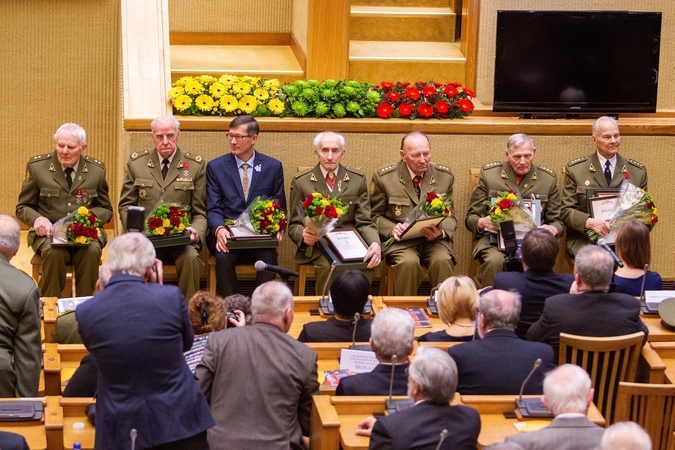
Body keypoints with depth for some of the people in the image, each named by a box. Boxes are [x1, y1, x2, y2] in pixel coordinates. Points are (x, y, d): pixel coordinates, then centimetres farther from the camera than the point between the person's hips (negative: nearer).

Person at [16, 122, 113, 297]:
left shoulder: (96, 169, 6)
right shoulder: (37, 166, 2)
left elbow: (106, 210, 14)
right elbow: (23, 207, 8)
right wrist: (36, 219, -17)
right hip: (49, 232, -1)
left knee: (92, 251, -32)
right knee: (53, 252, -34)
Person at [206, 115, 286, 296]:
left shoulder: (273, 167, 9)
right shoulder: (215, 167, 7)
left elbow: (280, 207, 11)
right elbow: (213, 209, 2)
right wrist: (219, 229, -20)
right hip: (228, 234, 0)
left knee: (269, 258, -31)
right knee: (224, 258, -32)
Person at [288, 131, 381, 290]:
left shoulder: (358, 180, 11)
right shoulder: (301, 182, 8)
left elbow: (364, 223, 7)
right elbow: (294, 225, 8)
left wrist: (375, 243, -15)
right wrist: (304, 236, -17)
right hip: (316, 247, -1)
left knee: (367, 264, -33)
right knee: (331, 266, -36)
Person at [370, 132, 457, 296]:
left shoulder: (445, 176, 7)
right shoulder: (384, 177, 0)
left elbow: (450, 217, 12)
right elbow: (375, 215, 7)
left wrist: (441, 231, -12)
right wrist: (391, 229, -15)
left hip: (434, 239, 2)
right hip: (401, 240, -2)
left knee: (443, 261, -31)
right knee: (408, 262, -34)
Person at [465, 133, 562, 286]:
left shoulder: (548, 179, 12)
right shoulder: (488, 174, 8)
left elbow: (556, 220, 16)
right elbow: (471, 218, 10)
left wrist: (553, 229, -10)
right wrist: (482, 223, -15)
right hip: (494, 239, -1)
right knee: (494, 261, -34)